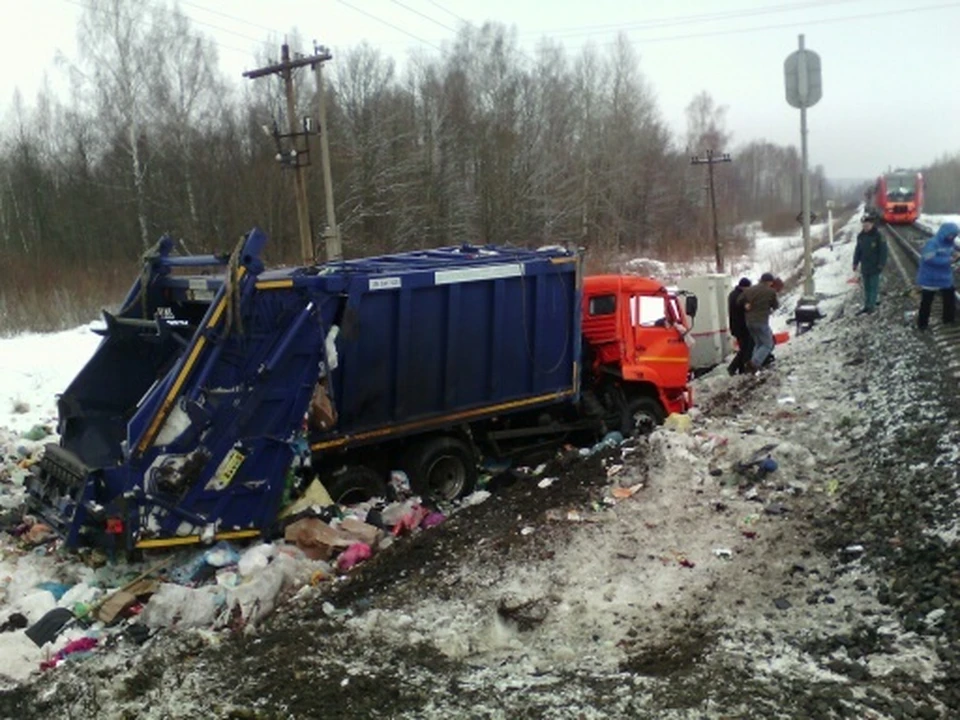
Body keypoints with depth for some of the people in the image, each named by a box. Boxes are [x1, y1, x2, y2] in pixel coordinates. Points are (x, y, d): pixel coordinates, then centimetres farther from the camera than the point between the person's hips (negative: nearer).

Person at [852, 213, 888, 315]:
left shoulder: (878, 236, -12)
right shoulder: (861, 236, 5)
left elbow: (883, 251, -11)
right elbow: (858, 250, 12)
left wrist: (881, 264, -14)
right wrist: (855, 262, 8)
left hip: (874, 267, -6)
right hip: (864, 266, 6)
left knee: (874, 286, 3)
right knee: (866, 287, 13)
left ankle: (872, 306, 9)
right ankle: (866, 305, 21)